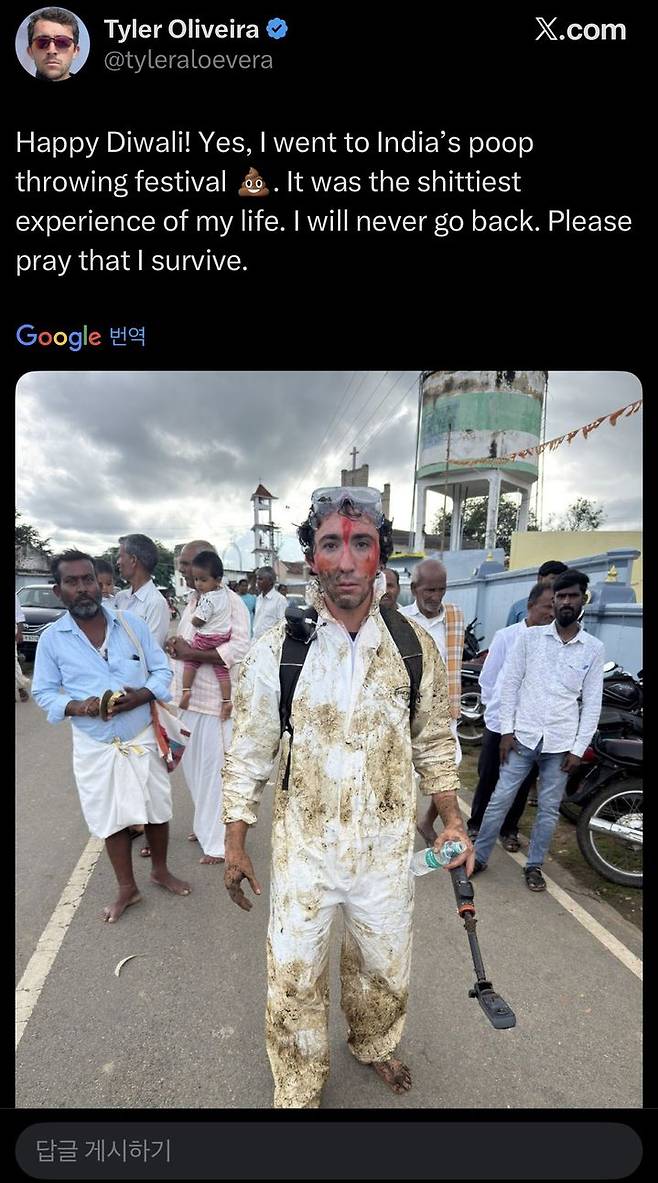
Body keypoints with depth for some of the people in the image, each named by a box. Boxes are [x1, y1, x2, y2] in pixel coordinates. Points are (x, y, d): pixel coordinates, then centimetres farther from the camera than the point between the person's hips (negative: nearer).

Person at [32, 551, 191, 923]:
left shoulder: (133, 624, -6)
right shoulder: (51, 639, -6)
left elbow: (163, 670, -1)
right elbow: (44, 692, 1)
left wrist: (142, 695, -20)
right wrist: (76, 706, -19)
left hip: (143, 738, 1)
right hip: (95, 747, 0)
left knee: (156, 809, 15)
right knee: (112, 820, 14)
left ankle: (161, 870, 41)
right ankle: (128, 888, 36)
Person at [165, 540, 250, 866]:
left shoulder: (229, 601, -15)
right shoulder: (192, 600, 11)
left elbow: (240, 649, -26)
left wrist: (190, 653, -22)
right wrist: (175, 646, 0)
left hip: (215, 701, -8)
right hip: (188, 698, 8)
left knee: (215, 772, 4)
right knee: (193, 768, 20)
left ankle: (220, 842, 21)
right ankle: (205, 825, 40)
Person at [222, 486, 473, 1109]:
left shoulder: (415, 646, -9)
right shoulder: (276, 649, -15)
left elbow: (433, 742, 4)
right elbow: (248, 753, -6)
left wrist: (453, 821, 2)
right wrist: (235, 844, -3)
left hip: (388, 848, 3)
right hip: (303, 849, -2)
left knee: (384, 966, 25)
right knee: (294, 979, 16)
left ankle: (373, 1044, 58)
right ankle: (298, 1089, 47)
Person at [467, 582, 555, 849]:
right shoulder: (506, 636, -8)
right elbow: (487, 677, 0)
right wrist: (495, 708, 2)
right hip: (499, 723, -1)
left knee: (522, 783, 15)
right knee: (488, 778, 12)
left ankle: (509, 828, 35)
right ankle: (476, 824, 32)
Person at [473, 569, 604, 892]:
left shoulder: (593, 649, 1)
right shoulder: (530, 637, -2)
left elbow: (592, 703, 3)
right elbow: (509, 683, -1)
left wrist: (578, 748, -1)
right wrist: (507, 730, -5)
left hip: (561, 744, 1)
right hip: (523, 737, -1)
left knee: (548, 810, 13)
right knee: (499, 800, 5)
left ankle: (534, 865, 31)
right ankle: (478, 856, 21)